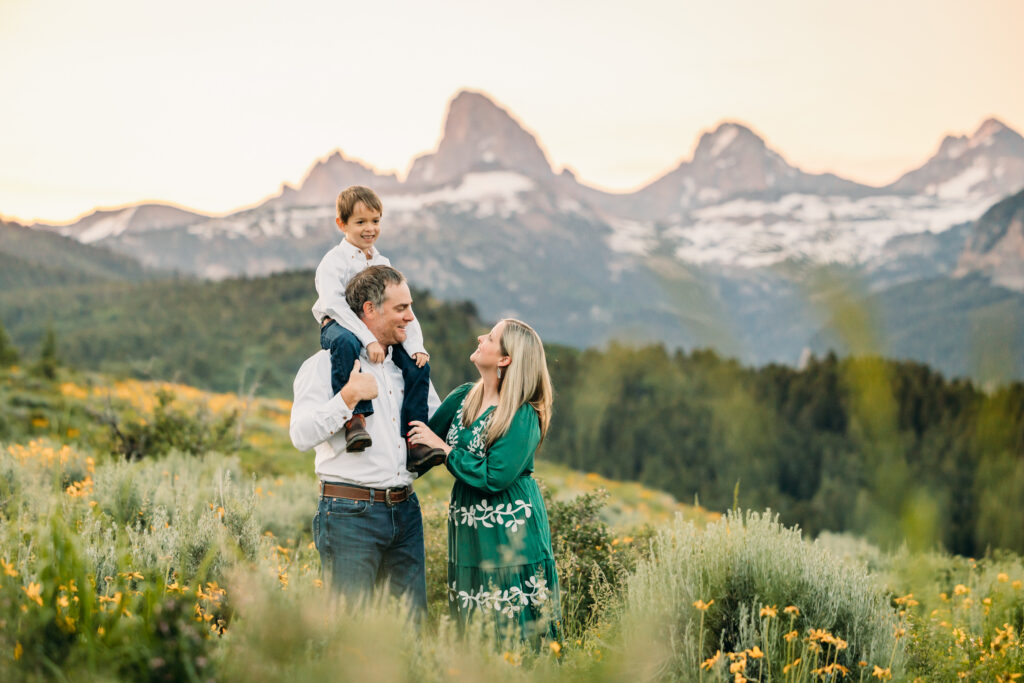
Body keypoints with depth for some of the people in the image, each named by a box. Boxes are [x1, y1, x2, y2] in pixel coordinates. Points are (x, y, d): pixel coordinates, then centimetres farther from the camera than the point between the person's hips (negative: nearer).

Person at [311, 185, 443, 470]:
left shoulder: (382, 263, 15)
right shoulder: (334, 261, -5)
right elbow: (334, 304, -22)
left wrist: (415, 344, -7)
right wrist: (368, 339, -32)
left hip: (377, 329, 6)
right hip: (338, 325, -6)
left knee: (417, 362, -15)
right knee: (345, 343, -41)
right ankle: (354, 418, -43)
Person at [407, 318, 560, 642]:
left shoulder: (522, 416, -14)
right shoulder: (463, 397, 7)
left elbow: (494, 477, -20)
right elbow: (422, 447, 15)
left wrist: (443, 448, -14)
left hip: (511, 533, -7)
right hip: (469, 532, 7)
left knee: (515, 626, -2)